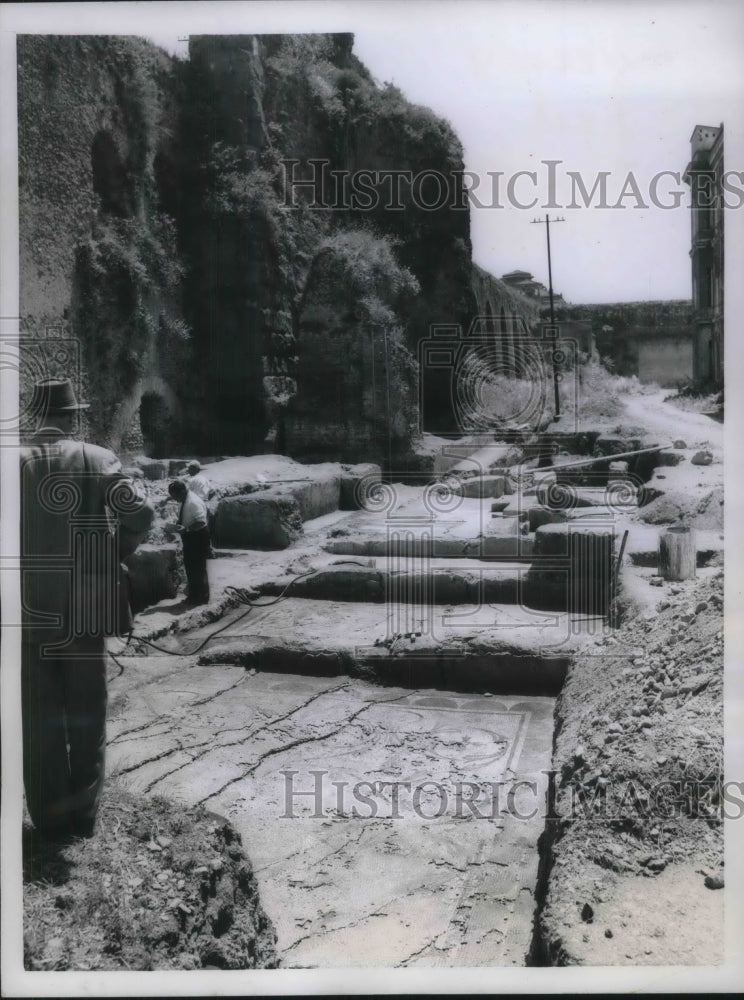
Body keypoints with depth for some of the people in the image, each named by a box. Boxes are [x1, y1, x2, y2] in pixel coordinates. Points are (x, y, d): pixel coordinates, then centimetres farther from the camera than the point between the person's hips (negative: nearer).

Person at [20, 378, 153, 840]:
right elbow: (140, 512, -14)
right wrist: (116, 552, 3)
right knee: (87, 713, 13)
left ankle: (50, 817, 20)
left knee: (40, 716, 12)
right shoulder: (97, 459, -7)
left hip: (30, 609, 1)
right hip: (85, 608, -1)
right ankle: (83, 814, 21)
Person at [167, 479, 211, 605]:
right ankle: (193, 594, 32)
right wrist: (178, 526, 7)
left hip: (198, 538, -10)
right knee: (190, 567, 18)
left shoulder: (193, 502, -22)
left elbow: (201, 522, -28)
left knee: (198, 568, 0)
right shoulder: (185, 501, 7)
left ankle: (201, 598, 11)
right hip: (190, 538, 10)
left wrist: (185, 529, -33)